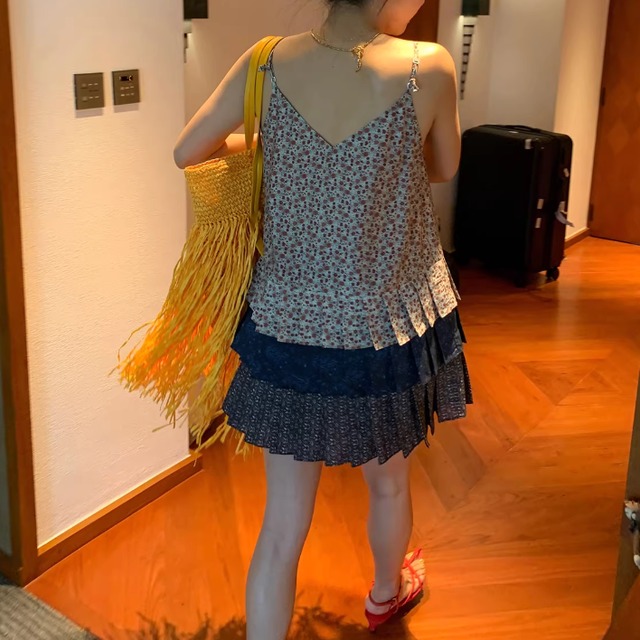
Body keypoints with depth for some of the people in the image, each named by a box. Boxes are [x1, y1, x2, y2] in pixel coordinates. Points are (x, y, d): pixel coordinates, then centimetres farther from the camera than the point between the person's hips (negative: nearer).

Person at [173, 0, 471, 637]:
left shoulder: (269, 63, -10)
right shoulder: (428, 68, -16)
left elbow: (186, 151, 1)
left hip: (287, 329, 1)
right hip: (387, 329, -1)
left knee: (283, 524, 11)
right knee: (388, 482, 27)